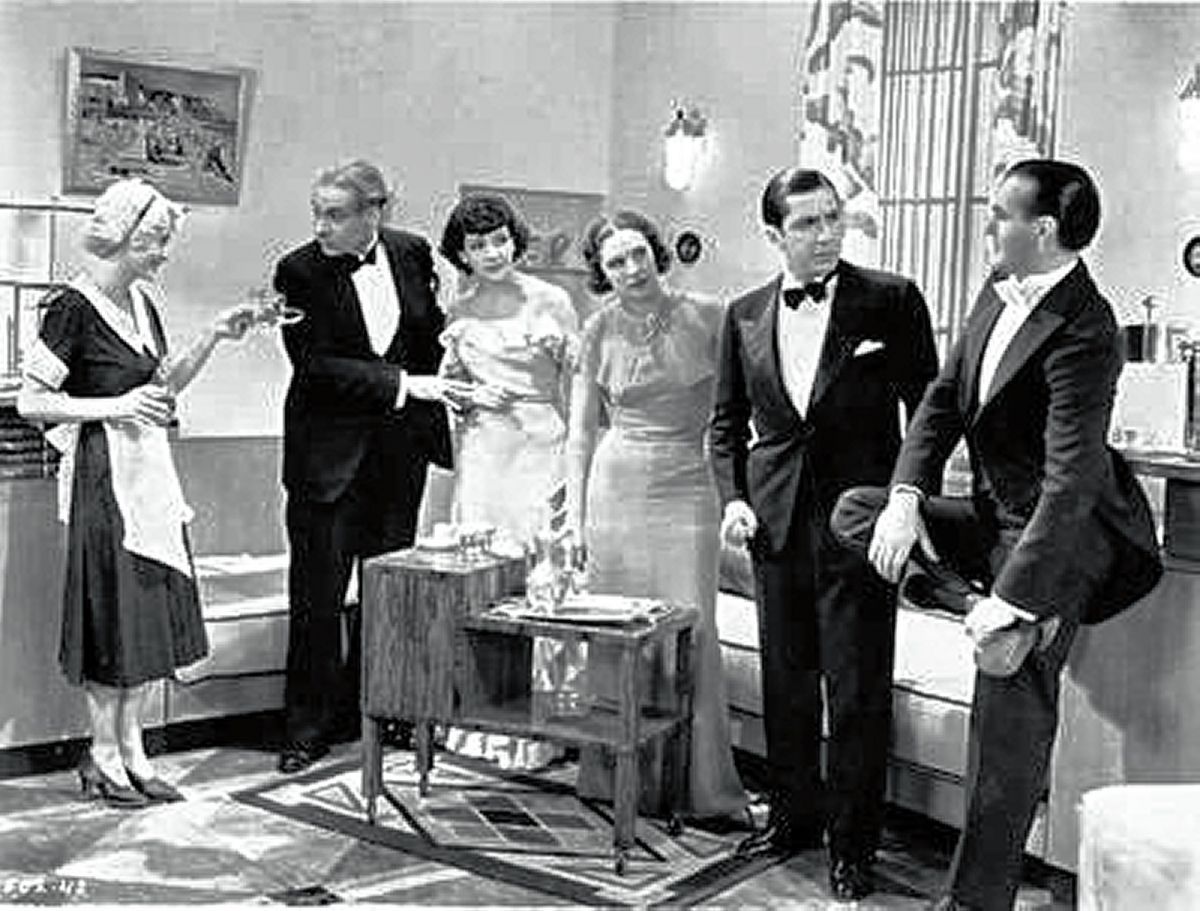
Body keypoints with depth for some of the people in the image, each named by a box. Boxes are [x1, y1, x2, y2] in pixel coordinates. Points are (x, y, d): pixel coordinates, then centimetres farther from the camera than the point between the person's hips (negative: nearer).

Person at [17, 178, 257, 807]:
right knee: (112, 612, 1)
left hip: (151, 471, 8)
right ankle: (103, 756, 15)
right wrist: (115, 407, -19)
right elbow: (31, 401, -13)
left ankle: (131, 750, 20)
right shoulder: (73, 306, -13)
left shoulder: (143, 301, 10)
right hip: (103, 472, -8)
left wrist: (213, 336, 8)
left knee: (151, 612, 10)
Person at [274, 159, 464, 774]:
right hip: (330, 449, -3)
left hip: (400, 449, 4)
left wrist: (436, 396, 11)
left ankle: (368, 711, 24)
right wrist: (401, 384, -20)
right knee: (317, 591, -1)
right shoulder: (299, 272, -9)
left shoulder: (412, 253, 2)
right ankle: (308, 728, 10)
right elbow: (315, 365, -16)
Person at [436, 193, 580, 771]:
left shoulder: (550, 301, 0)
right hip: (481, 455, 4)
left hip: (540, 449, -3)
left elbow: (576, 384, 0)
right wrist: (470, 397, -1)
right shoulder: (460, 314, 11)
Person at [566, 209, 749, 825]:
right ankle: (621, 777, 18)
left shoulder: (706, 318, -1)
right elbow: (580, 433, 8)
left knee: (691, 631, -4)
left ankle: (700, 787, 8)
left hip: (686, 490, -1)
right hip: (617, 489, 1)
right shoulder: (601, 329, 3)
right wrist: (574, 518, 4)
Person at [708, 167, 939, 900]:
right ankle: (793, 815, 33)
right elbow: (728, 420, 15)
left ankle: (853, 844, 18)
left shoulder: (892, 301, -5)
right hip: (777, 520, 4)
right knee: (786, 681, 15)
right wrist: (734, 497, 2)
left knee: (859, 690, 3)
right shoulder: (745, 315, 7)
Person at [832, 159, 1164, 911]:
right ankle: (979, 610, -10)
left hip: (1055, 540, -9)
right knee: (855, 512, -2)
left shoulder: (1082, 334, -26)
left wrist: (1011, 602, -31)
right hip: (994, 518, 9)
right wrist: (906, 498, -9)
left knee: (1008, 735, -4)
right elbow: (944, 397, 6)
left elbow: (1068, 486, -30)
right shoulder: (1000, 290, 1)